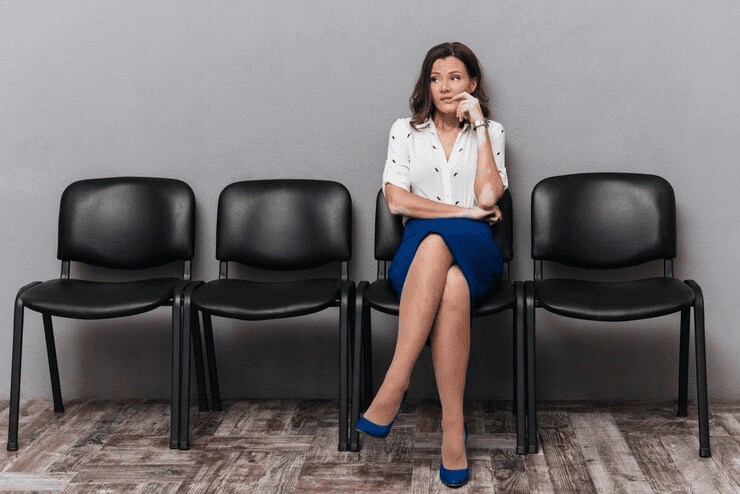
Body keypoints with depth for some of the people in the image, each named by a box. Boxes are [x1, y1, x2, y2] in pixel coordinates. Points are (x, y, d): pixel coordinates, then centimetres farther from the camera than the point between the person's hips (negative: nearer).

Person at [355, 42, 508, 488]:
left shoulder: (490, 133, 14)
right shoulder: (406, 131, 14)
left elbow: (488, 197, -4)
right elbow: (397, 200, 0)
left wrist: (478, 125, -2)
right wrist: (464, 211, -5)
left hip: (476, 253, 0)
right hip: (418, 252, 0)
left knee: (436, 241, -39)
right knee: (452, 286, -38)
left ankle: (393, 389, -39)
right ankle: (454, 428, -38)